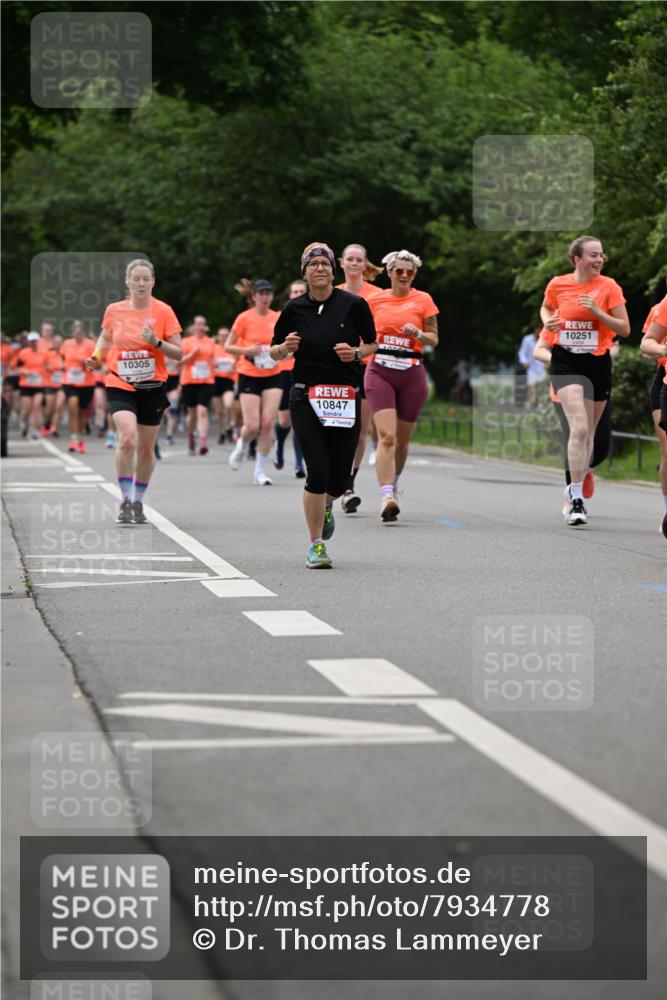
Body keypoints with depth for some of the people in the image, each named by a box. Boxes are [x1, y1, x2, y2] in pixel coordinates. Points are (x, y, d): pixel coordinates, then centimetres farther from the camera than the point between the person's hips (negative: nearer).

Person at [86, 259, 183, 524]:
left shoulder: (163, 312, -5)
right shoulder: (114, 310, 0)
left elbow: (179, 353, -5)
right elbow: (105, 337, 21)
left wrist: (156, 342, -21)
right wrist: (96, 357, 2)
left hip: (152, 387, 1)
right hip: (120, 385, -1)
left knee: (146, 449, 9)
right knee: (127, 439, -22)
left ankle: (138, 502, 28)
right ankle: (126, 501, -13)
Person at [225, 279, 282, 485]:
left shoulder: (278, 318, 4)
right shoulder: (244, 318, -6)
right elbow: (228, 346, -2)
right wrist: (247, 350, -18)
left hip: (273, 376, 3)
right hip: (249, 376, -3)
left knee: (268, 423, -8)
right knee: (252, 426, -8)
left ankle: (261, 472, 1)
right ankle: (241, 446, 28)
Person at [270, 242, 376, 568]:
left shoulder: (354, 305, -2)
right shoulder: (294, 309, 1)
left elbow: (372, 344, 9)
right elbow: (274, 352, 11)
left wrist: (356, 353, -11)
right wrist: (286, 348, -11)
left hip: (346, 399, 1)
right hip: (306, 398, -1)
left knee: (339, 480, 2)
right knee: (318, 472, -13)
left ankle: (326, 506, 40)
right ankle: (316, 545, 2)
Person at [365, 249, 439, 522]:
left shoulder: (423, 300, 4)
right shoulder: (376, 300, 7)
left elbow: (434, 339, 4)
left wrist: (418, 333, -15)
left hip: (411, 373, 1)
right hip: (380, 371, -1)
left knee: (402, 438, 10)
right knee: (386, 436, -16)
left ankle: (393, 486, 35)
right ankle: (386, 497, -24)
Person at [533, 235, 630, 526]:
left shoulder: (609, 287, -4)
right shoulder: (557, 284, -2)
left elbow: (625, 329, -4)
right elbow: (546, 308, 20)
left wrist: (597, 311, -17)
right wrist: (547, 322, -3)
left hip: (598, 363, 2)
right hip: (566, 363, -2)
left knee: (588, 433, 11)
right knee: (579, 428, -18)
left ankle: (577, 487, 34)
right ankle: (576, 500, -18)